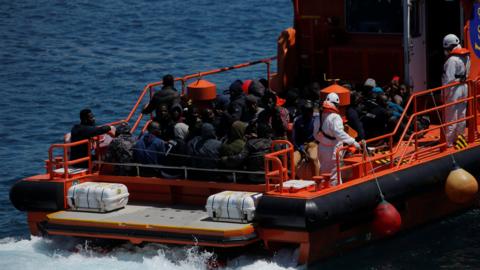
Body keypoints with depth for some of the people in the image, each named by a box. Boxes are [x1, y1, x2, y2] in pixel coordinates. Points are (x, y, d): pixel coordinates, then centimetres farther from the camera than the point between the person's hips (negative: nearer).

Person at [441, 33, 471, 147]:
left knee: (451, 117, -2)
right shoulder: (466, 57, 7)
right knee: (461, 115, 15)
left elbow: (449, 79, -21)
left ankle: (449, 142, 1)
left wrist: (444, 93, -15)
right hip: (464, 88, 8)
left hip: (454, 90, -8)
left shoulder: (452, 60, -20)